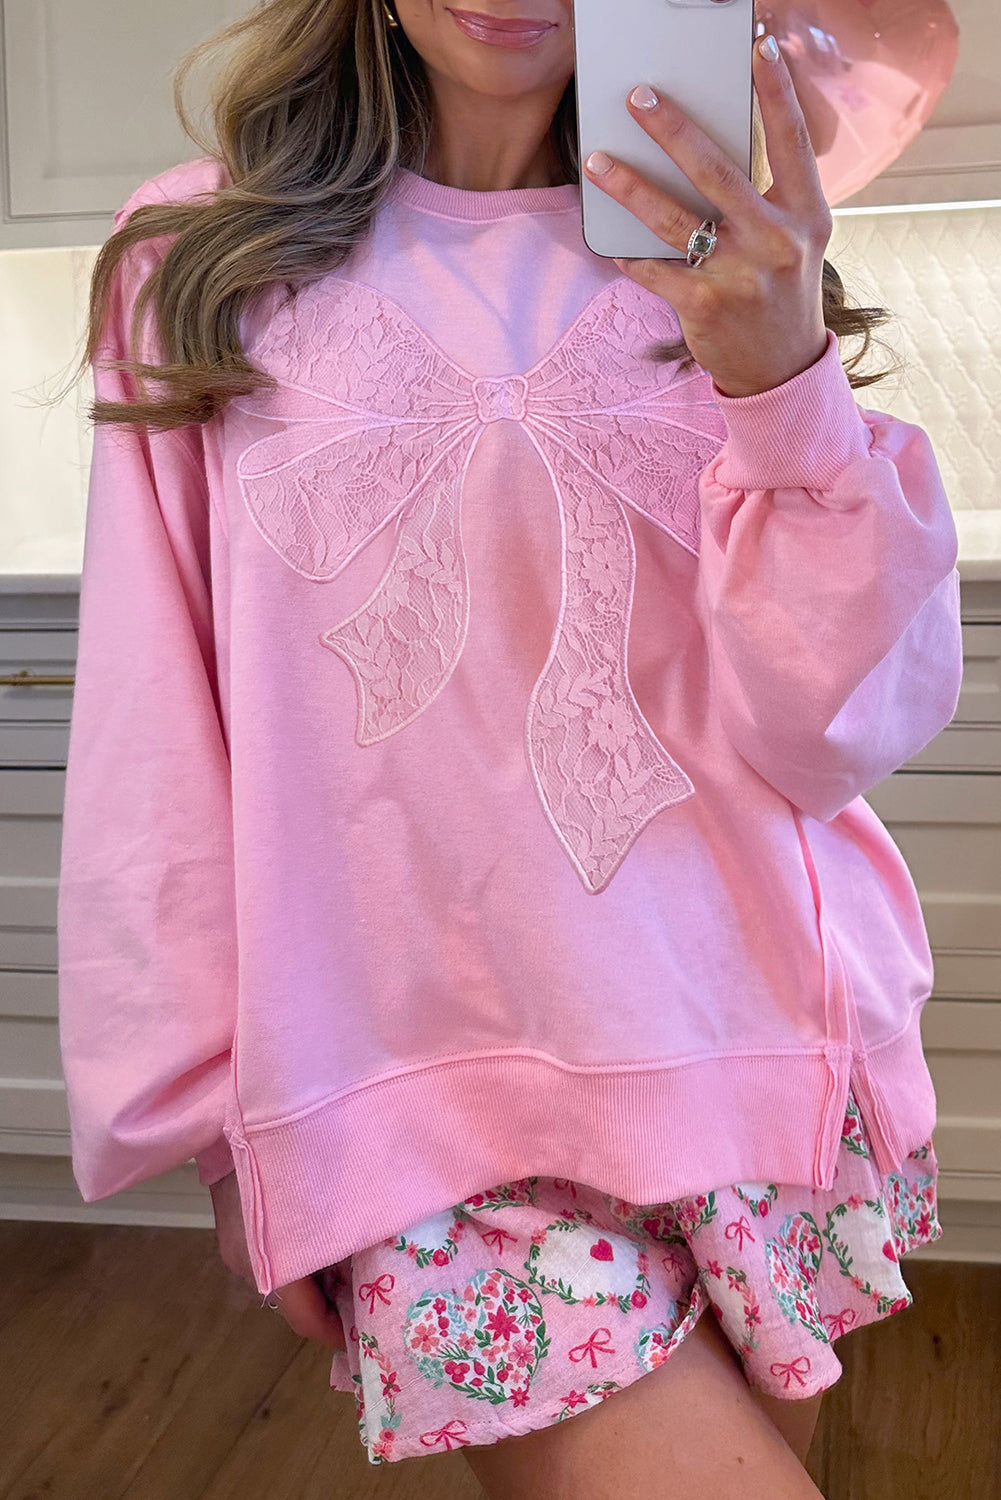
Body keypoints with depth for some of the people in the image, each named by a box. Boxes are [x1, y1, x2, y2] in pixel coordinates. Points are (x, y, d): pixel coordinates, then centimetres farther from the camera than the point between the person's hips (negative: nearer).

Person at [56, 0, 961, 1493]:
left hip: (763, 1054, 3)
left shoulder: (723, 266, 5)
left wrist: (786, 382, -21)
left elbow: (840, 728, -6)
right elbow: (159, 755, 2)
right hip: (430, 1100, -2)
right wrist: (232, 1128, 4)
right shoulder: (201, 264, 0)